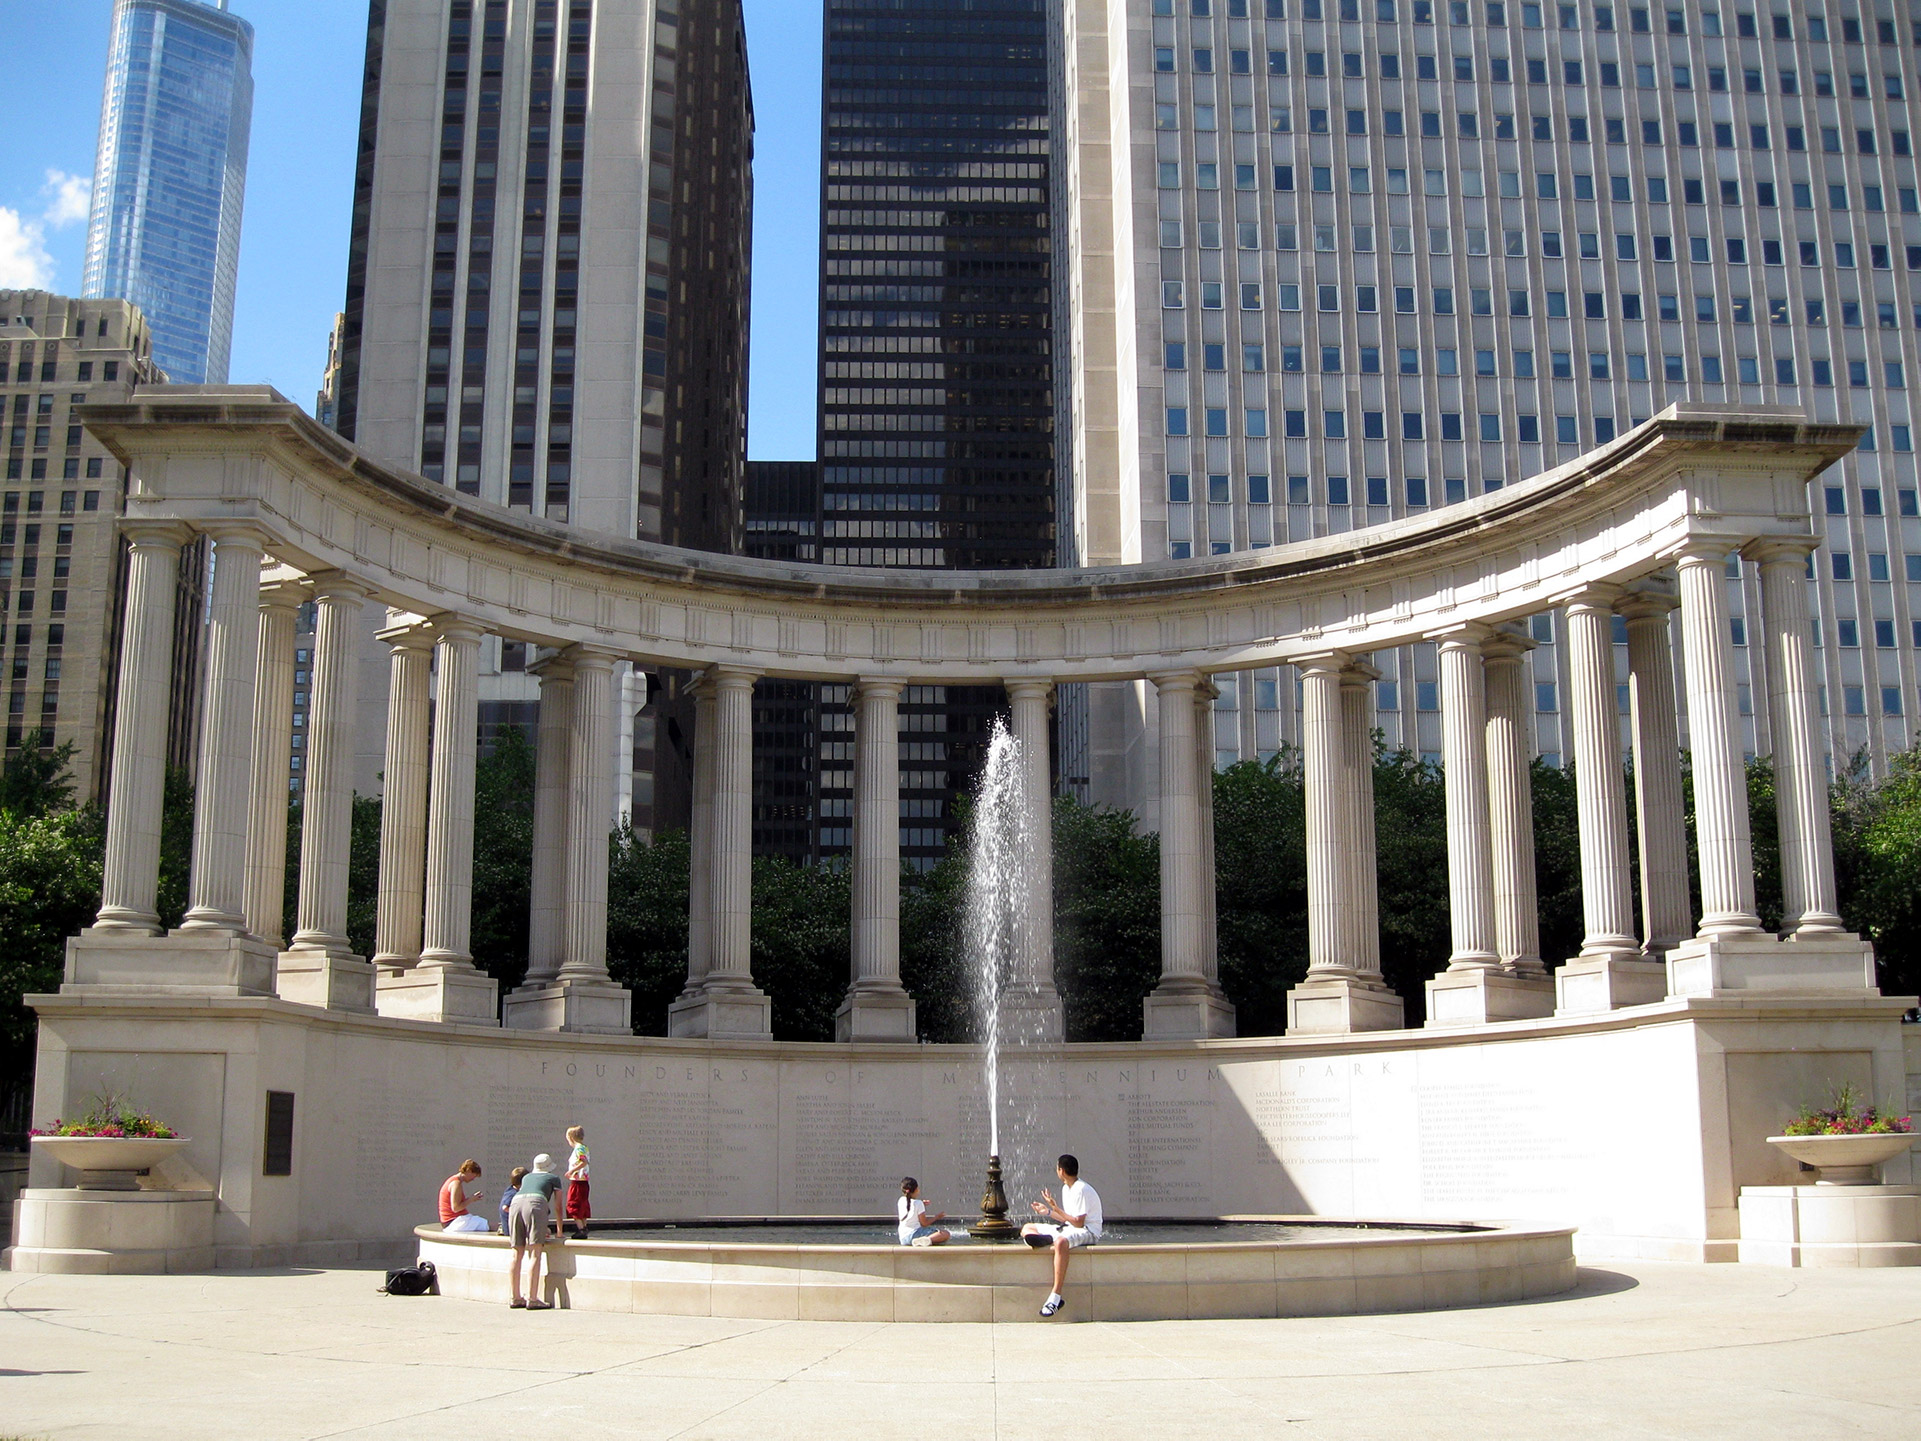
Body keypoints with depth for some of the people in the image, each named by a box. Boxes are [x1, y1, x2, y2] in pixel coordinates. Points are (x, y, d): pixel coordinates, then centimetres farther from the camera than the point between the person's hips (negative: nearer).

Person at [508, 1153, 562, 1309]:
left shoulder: (526, 1177, 37)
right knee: (536, 1254, -7)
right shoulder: (554, 1179, 26)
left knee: (517, 1254, 7)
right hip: (535, 1205, -5)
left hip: (516, 1204, 5)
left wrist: (543, 1227, 54)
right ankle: (532, 1299, -13)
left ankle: (515, 1298, 10)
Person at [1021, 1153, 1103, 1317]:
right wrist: (1047, 1212, 13)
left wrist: (1056, 1208, -21)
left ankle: (1055, 1296, -43)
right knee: (1027, 1228, 7)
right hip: (1069, 1228, 10)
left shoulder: (1081, 1190, -17)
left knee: (1061, 1242, -44)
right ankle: (1048, 1240, -28)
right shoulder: (1066, 1188, 12)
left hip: (1087, 1231, -10)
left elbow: (1078, 1223, -22)